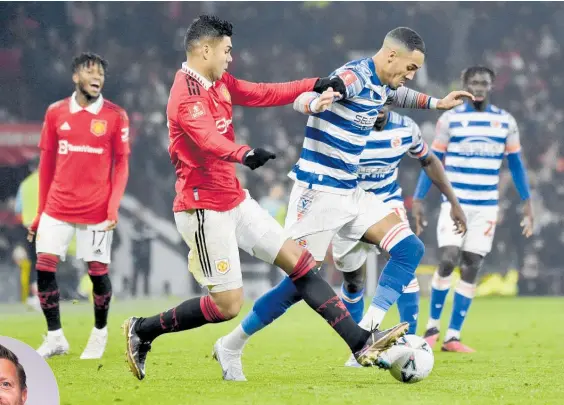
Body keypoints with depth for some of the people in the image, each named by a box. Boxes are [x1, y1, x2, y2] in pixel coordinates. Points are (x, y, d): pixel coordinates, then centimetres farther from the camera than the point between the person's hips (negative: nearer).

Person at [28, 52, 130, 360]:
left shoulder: (115, 116, -2)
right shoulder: (56, 113, 5)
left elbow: (121, 165, 0)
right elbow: (47, 163, 11)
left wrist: (113, 207, -11)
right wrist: (40, 211, 11)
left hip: (96, 210, -2)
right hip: (58, 207, 2)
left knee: (98, 271, 1)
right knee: (44, 266, -6)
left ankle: (100, 332, 25)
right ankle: (55, 338, 7)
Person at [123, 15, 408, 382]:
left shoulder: (220, 84, 9)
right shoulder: (187, 94, -21)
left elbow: (264, 94, 17)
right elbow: (206, 138, -39)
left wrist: (314, 86, 9)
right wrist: (243, 154, -57)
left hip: (235, 200, 10)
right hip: (205, 209, -10)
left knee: (299, 260, 4)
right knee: (228, 305, -5)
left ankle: (360, 343, 3)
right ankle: (142, 331, 11)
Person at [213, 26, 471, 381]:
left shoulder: (381, 85, 10)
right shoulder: (354, 76, -18)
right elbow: (302, 100, -32)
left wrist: (436, 103, 37)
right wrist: (317, 102, -54)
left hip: (351, 193, 9)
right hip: (319, 192, -9)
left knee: (410, 249, -4)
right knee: (301, 281, -7)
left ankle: (368, 331, -9)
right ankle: (230, 347, 7)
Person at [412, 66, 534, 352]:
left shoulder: (506, 122, 5)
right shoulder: (450, 119, -1)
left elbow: (516, 164, 12)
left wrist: (527, 204, 8)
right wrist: (417, 200, -1)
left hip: (486, 206, 2)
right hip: (455, 202, -2)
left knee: (471, 269, 0)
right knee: (448, 260, -14)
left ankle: (452, 336, 5)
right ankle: (433, 324, 6)